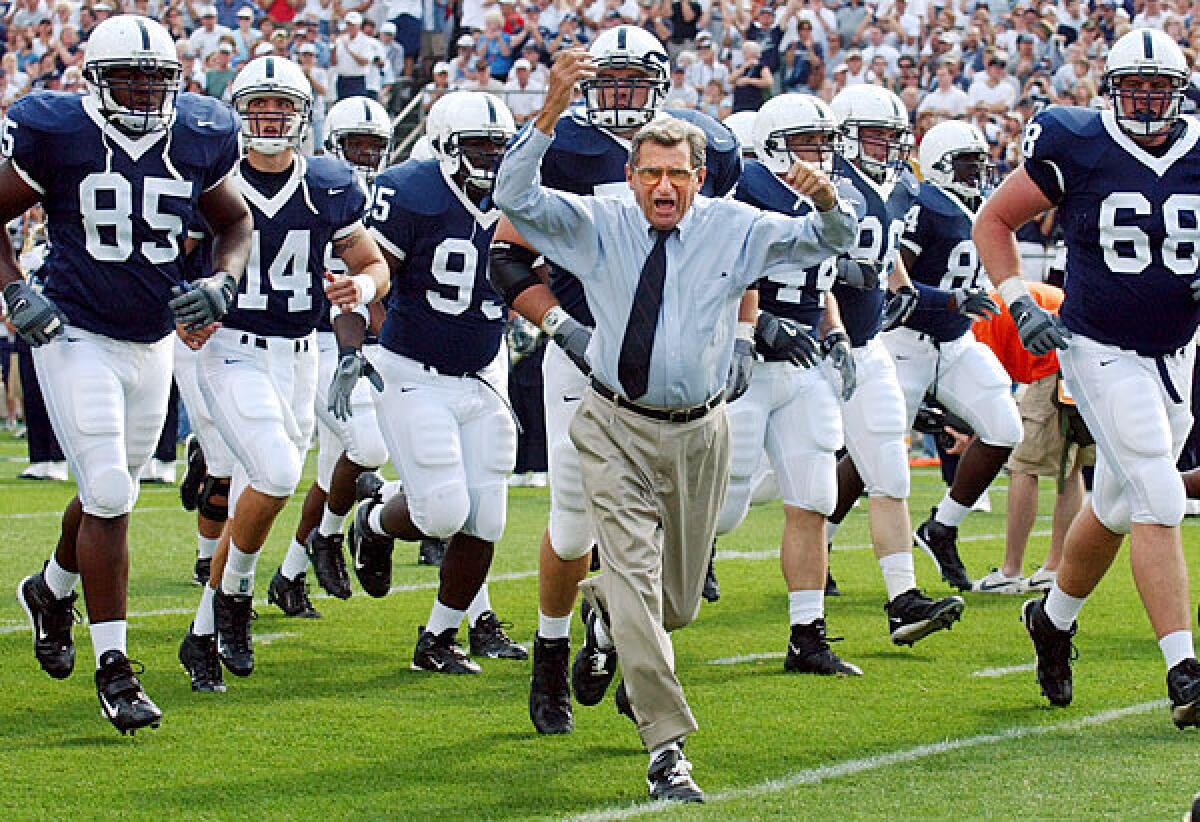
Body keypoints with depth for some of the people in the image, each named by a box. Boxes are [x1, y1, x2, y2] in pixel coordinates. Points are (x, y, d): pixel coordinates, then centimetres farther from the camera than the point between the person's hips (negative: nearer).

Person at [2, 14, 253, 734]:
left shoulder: (199, 140, -1)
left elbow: (236, 224, 15)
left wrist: (222, 284, -4)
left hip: (153, 344, 5)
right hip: (75, 338, -5)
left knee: (112, 491, 16)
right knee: (108, 495, -13)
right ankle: (113, 665, -7)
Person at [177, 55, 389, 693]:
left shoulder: (328, 187, 3)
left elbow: (374, 263, 12)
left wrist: (363, 284, -12)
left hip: (297, 355, 4)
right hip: (230, 351, -4)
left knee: (253, 497, 7)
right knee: (276, 473, -23)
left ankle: (203, 634, 21)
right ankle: (234, 593, 1)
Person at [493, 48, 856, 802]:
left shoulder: (735, 229, -1)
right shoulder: (600, 227, -4)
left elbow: (832, 242, -1)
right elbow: (516, 198, -14)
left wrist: (826, 201, -26)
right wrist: (551, 115, -28)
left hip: (699, 434, 2)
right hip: (616, 429, -2)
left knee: (678, 601, 15)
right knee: (635, 573, -14)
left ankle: (610, 605, 52)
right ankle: (666, 748, -10)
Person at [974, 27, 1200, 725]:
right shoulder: (1076, 150, -11)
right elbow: (993, 223, 1)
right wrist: (1020, 304, -9)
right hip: (1101, 352, -5)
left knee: (1117, 507, 17)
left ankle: (1055, 617, 41)